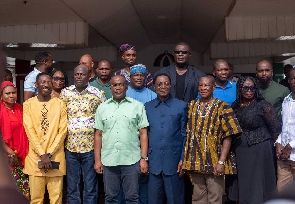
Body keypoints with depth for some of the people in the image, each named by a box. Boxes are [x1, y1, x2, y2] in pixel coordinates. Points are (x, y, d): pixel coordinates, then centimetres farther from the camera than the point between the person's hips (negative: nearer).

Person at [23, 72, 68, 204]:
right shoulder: (28, 104, 3)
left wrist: (49, 154, -9)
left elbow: (63, 130, -1)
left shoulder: (60, 104, 4)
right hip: (35, 157, 0)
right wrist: (42, 154, -12)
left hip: (55, 157, 0)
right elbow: (29, 131, -4)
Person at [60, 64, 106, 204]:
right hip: (70, 146, 2)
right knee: (72, 187, 11)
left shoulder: (98, 94, 0)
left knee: (90, 187, 6)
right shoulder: (65, 93, 5)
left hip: (90, 146, -2)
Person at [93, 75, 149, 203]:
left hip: (131, 160, -2)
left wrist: (144, 158, -5)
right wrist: (97, 160, 4)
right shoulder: (102, 108, 9)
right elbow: (98, 135, 9)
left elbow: (143, 134, 1)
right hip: (108, 160, 2)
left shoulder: (138, 106, 2)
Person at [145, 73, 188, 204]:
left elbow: (185, 134, 1)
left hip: (173, 162, -2)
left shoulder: (181, 106, 0)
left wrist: (183, 159, -4)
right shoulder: (147, 107, 7)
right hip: (153, 162, 2)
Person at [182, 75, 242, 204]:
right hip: (195, 162, 4)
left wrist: (221, 161, -17)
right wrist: (185, 160, 8)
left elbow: (228, 136, -10)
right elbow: (188, 133, 12)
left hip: (214, 162, -4)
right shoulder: (192, 106, 9)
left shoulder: (222, 107, -5)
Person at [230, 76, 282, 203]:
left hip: (259, 150, -5)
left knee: (256, 183, 3)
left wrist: (267, 143, 3)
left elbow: (276, 128, -7)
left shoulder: (262, 105, -10)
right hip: (240, 151, 5)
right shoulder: (235, 106, 4)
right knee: (242, 183, 14)